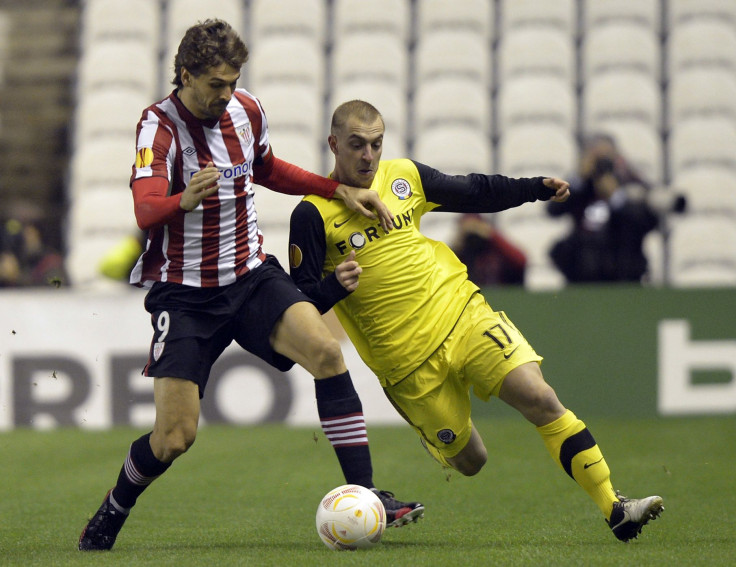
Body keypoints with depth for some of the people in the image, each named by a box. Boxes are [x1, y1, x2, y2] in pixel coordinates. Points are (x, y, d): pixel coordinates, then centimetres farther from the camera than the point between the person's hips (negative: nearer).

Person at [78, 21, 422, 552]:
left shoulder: (247, 110, 2)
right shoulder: (160, 125, -16)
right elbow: (145, 211, -33)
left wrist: (340, 190, 16)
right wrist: (186, 199, -55)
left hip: (252, 274, 4)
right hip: (185, 292, -4)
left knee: (325, 349, -24)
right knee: (174, 437, -9)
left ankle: (364, 493, -20)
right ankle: (109, 516, 21)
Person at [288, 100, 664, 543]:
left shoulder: (404, 177, 6)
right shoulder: (313, 214, -8)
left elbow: (474, 192, 22)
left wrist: (537, 188, 14)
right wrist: (335, 286, -28)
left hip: (462, 313, 3)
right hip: (409, 361, -3)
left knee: (539, 398, -15)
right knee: (470, 462, 4)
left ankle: (613, 506, -13)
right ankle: (433, 436, 41)